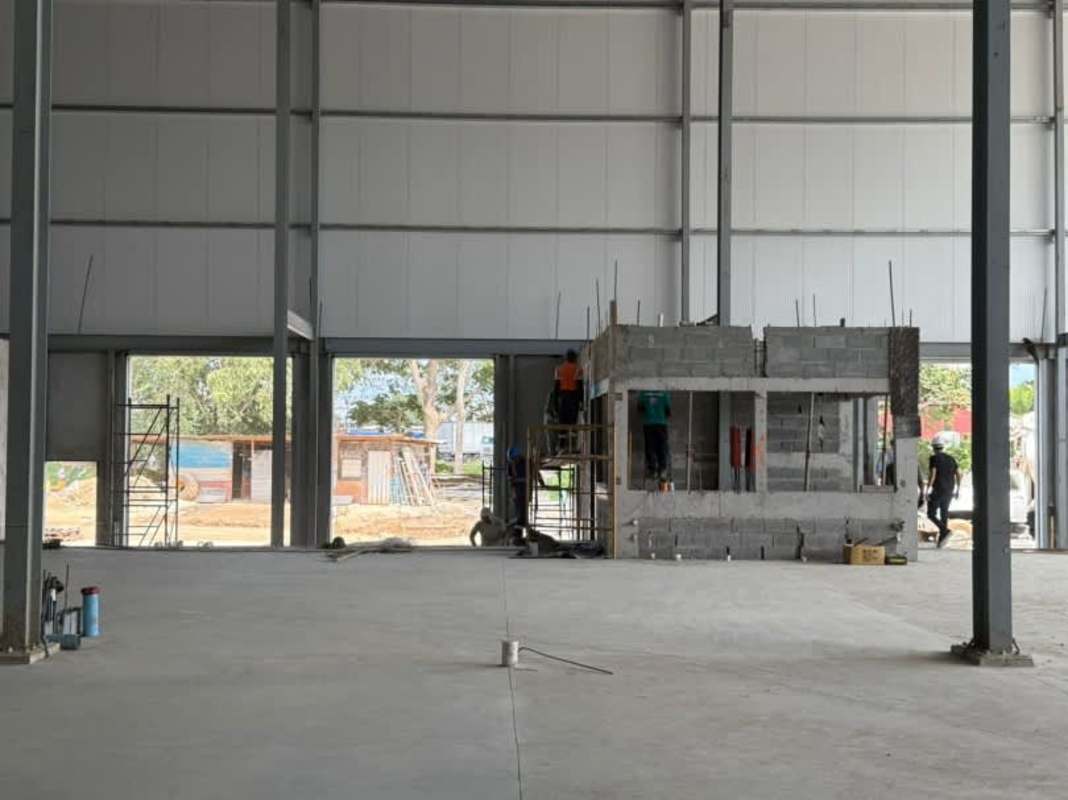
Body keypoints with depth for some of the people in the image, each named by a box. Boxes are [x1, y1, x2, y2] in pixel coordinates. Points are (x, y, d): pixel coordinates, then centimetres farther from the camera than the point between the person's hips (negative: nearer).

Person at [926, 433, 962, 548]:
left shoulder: (934, 458, -9)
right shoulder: (951, 458, 9)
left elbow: (932, 475, -19)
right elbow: (959, 474, 6)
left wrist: (927, 491, -16)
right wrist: (958, 490, 15)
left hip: (937, 491, -6)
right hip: (949, 491, 6)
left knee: (931, 514, 3)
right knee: (944, 514, 12)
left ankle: (945, 530, -18)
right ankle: (941, 539, 9)